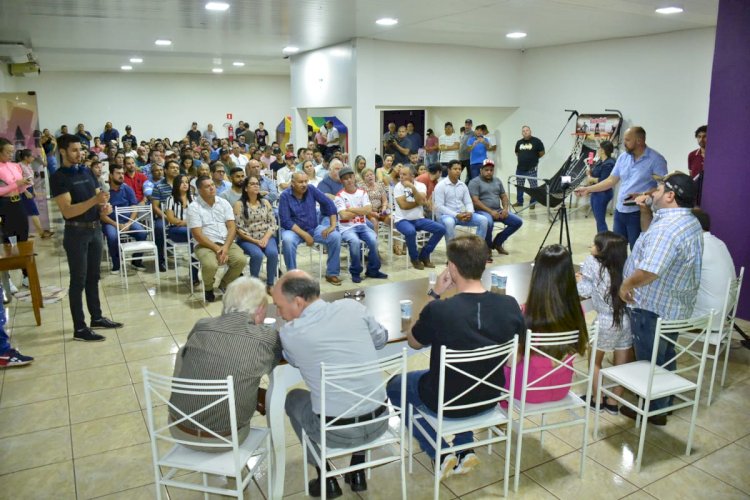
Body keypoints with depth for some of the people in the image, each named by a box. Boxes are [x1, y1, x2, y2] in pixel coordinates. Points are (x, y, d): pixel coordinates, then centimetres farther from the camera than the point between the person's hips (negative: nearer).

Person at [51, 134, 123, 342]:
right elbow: (67, 211, -20)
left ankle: (97, 317, 28)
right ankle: (79, 328, 8)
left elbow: (99, 195, 13)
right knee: (78, 281, 0)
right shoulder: (58, 178, -11)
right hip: (76, 233, -6)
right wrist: (95, 200, -31)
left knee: (93, 277, 16)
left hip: (95, 229, 6)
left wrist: (105, 206, -11)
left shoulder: (87, 172, 8)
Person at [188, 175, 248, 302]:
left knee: (241, 260, -24)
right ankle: (208, 288, 3)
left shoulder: (224, 203, 7)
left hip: (227, 243, 4)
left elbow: (232, 227, 1)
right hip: (205, 245, -4)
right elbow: (197, 235, -10)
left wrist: (225, 247, -15)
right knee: (210, 265, -34)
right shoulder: (194, 207, -5)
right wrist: (217, 249, -16)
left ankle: (224, 284, 7)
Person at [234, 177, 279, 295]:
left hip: (266, 237, 3)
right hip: (247, 239, -3)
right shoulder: (239, 204, -1)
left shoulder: (265, 202, 11)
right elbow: (239, 229, -7)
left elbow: (273, 223, 5)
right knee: (257, 254, -33)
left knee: (273, 252, -29)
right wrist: (255, 241, -15)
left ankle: (270, 284, -12)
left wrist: (266, 238, -12)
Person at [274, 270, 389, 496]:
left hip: (336, 433, -3)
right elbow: (381, 339, 12)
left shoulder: (289, 332, -12)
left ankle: (327, 479, 29)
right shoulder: (352, 306, -5)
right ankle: (358, 472, 37)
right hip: (379, 422, 3)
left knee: (293, 398, 27)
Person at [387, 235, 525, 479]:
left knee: (394, 385, 24)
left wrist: (434, 295, -10)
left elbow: (413, 342, -7)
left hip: (445, 403, -4)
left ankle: (440, 454, 18)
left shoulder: (438, 310, -30)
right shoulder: (510, 305, -17)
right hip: (489, 398, 5)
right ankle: (465, 450, 31)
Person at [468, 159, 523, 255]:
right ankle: (488, 246, -9)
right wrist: (490, 211, -21)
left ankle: (497, 242, 7)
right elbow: (475, 201, -14)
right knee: (489, 223, -39)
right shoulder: (475, 182, -4)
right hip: (482, 211, -7)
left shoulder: (497, 181, 17)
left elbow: (504, 196, 17)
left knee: (518, 221, -8)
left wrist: (505, 208, -4)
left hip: (498, 211, 7)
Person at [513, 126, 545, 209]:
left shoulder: (536, 141, -6)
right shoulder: (519, 142, 8)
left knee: (533, 186, 0)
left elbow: (542, 152, -1)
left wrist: (533, 158, 6)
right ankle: (519, 201, 25)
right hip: (520, 168, 5)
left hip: (532, 168, -5)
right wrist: (522, 158, 11)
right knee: (519, 186, 13)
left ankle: (532, 203, 9)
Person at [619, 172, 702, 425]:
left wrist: (626, 285, -19)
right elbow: (652, 236, 20)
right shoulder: (690, 222, 5)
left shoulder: (667, 229, -30)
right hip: (675, 306, 10)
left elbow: (649, 272, -37)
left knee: (650, 360, 8)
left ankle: (653, 410, 24)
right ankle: (663, 402, 40)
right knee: (665, 357, 24)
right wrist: (645, 209, 8)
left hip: (653, 308, -10)